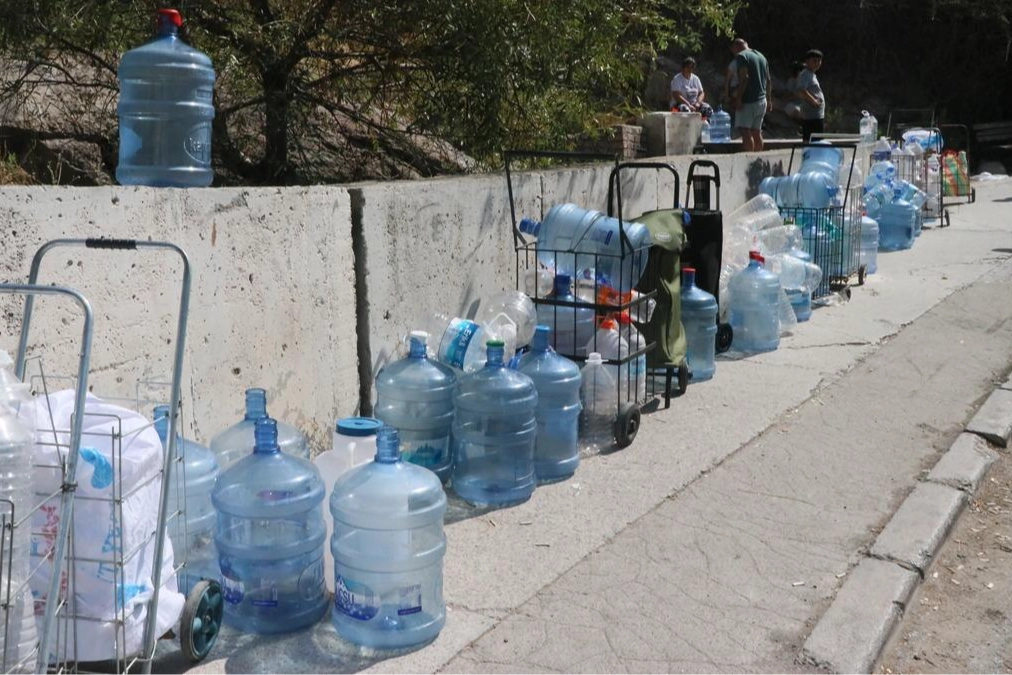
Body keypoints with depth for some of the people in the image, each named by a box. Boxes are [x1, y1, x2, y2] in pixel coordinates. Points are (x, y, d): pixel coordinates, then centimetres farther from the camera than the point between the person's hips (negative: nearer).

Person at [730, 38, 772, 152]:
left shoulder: (741, 56, -8)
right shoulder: (761, 56, 17)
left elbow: (744, 78, -20)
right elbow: (768, 81, 17)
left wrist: (738, 98, -21)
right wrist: (769, 100, 20)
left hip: (748, 101, -8)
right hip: (762, 100, 8)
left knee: (746, 132, -8)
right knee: (756, 132, 13)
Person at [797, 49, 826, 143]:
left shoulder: (813, 75, 21)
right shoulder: (805, 74, -11)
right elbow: (801, 91, -27)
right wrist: (814, 101, -21)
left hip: (818, 116, 10)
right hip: (812, 117, -10)